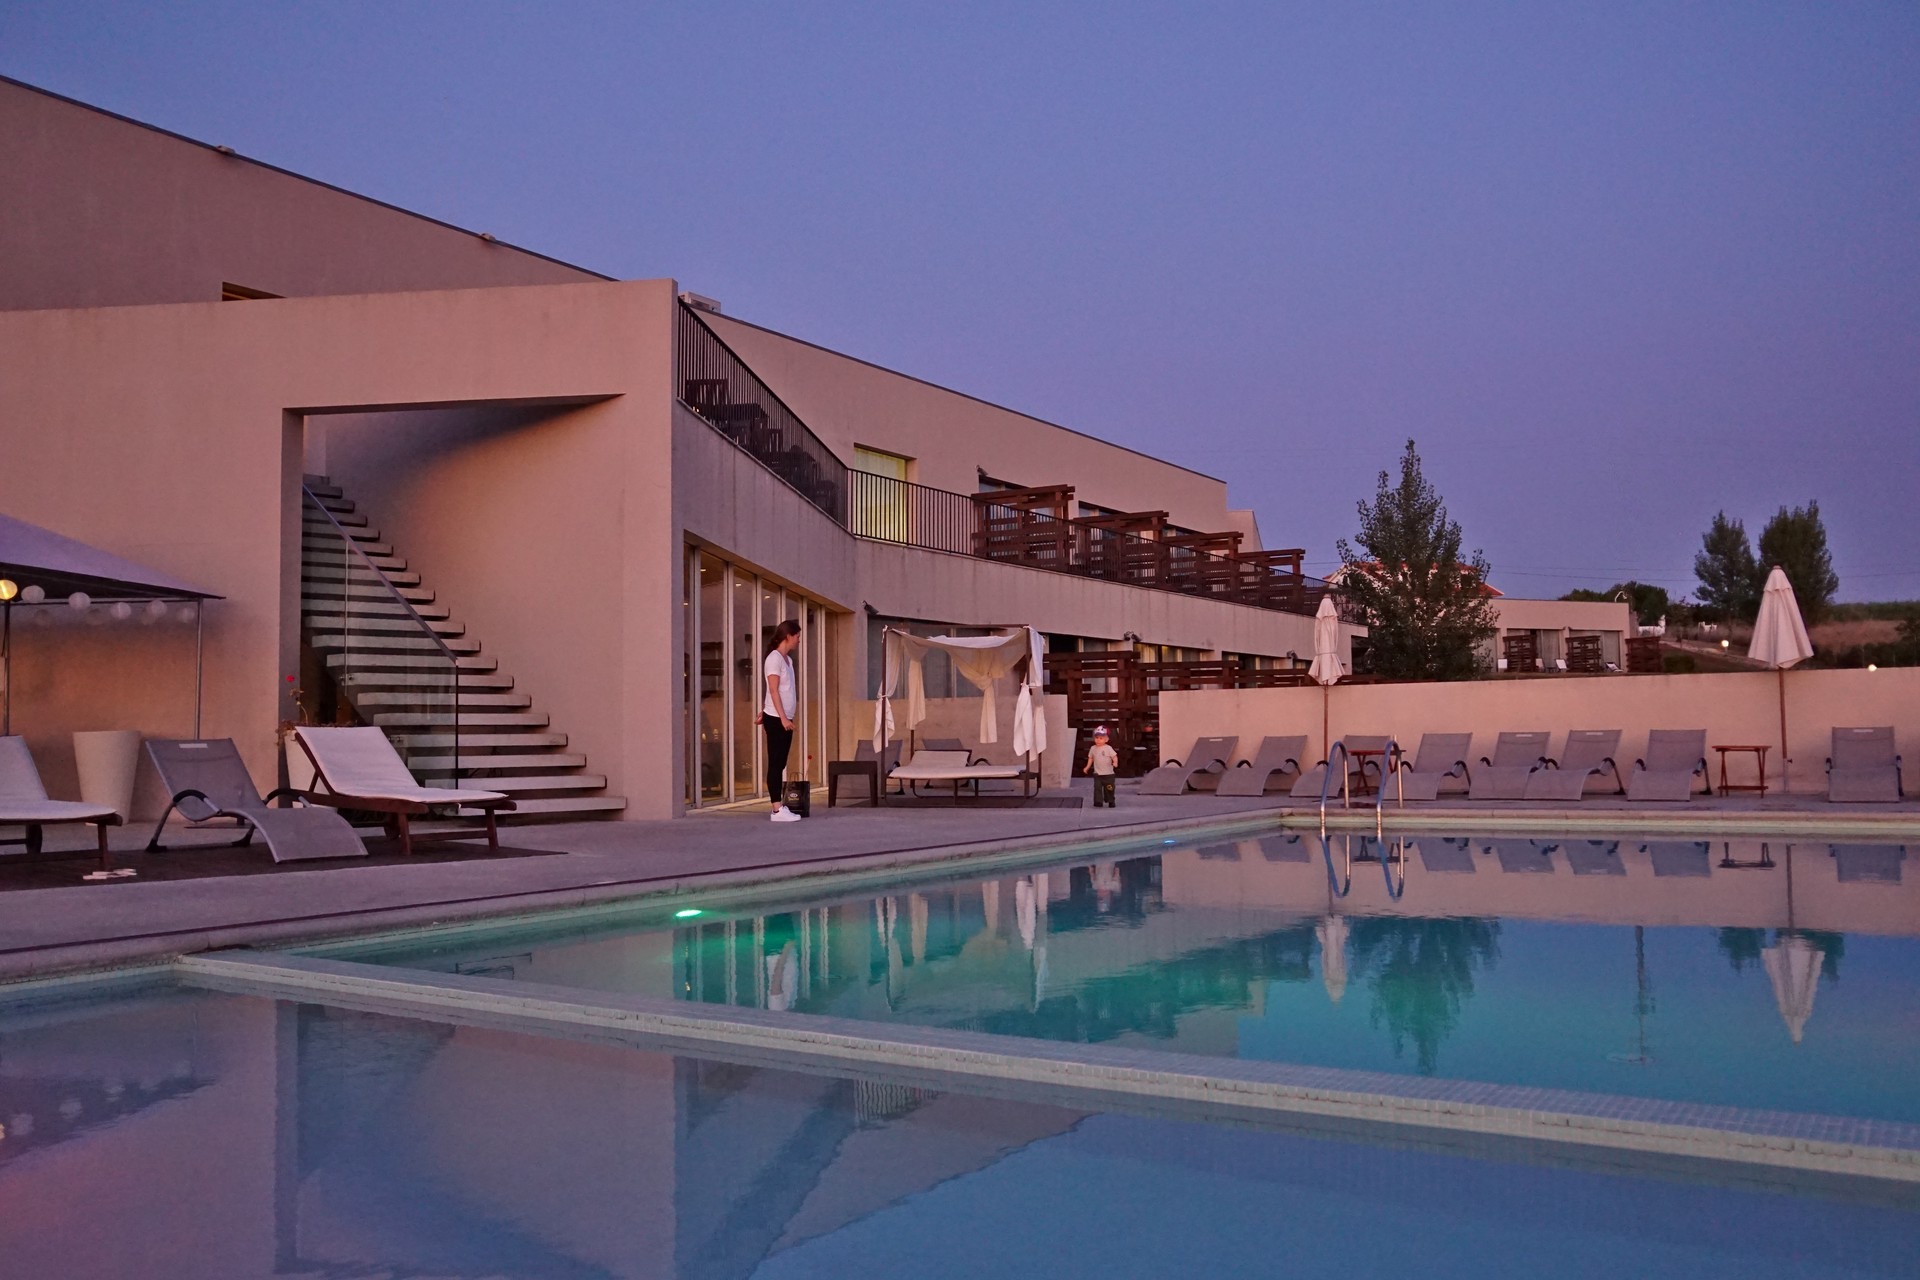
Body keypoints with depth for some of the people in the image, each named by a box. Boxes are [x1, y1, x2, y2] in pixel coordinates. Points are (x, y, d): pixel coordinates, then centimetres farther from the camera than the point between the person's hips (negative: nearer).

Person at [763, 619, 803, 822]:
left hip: (785, 719, 9)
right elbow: (773, 690, -16)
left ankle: (781, 807, 11)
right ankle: (777, 809, -6)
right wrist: (783, 717, -20)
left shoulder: (787, 659, 16)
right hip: (776, 719, -9)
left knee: (781, 763, 9)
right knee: (775, 764, -6)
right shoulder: (774, 658, -11)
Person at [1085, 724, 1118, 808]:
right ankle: (1098, 802, -4)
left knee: (1109, 788, 6)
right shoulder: (1093, 749, 4)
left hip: (1108, 773, -3)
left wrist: (1115, 762, -32)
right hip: (1097, 774, 3)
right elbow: (1090, 758, 15)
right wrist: (1087, 767, 11)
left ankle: (1110, 802, 24)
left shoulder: (1108, 748, -9)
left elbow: (1114, 756, -13)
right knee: (1097, 787, -7)